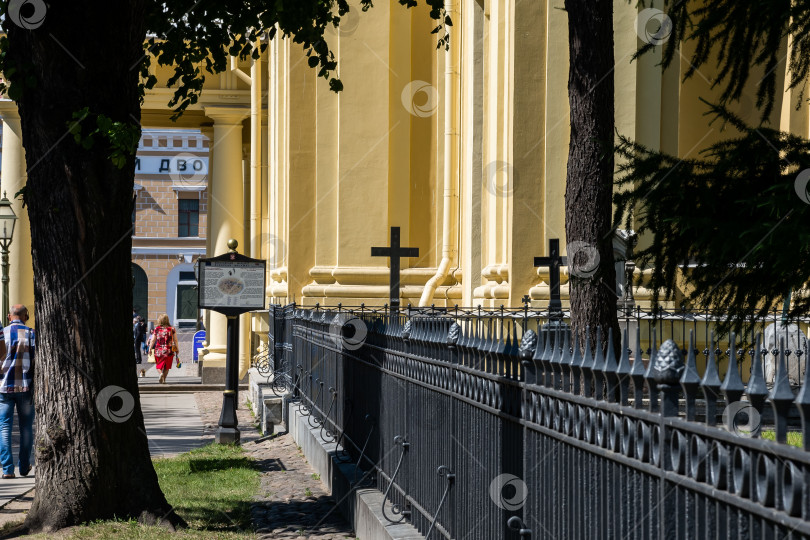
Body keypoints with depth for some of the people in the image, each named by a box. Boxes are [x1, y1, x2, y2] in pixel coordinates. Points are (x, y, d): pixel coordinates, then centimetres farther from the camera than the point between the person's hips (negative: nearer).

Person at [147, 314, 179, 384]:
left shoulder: (157, 329, -3)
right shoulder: (172, 329, -2)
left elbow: (153, 340, 0)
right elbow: (175, 340, 0)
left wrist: (150, 348, 11)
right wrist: (177, 349, 9)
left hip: (159, 350, 0)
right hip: (168, 350, 0)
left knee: (159, 365, 11)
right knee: (167, 366, 13)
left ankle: (161, 373, -17)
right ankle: (163, 379, 11)